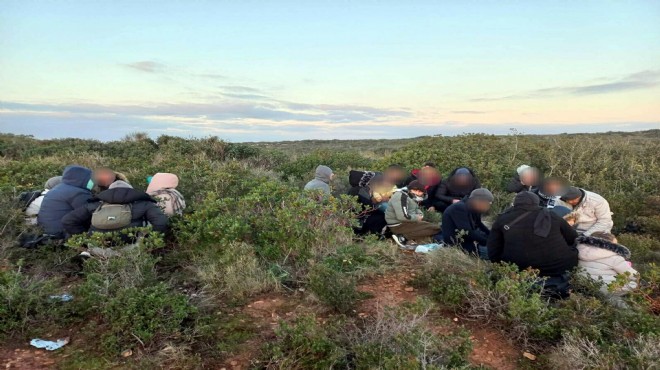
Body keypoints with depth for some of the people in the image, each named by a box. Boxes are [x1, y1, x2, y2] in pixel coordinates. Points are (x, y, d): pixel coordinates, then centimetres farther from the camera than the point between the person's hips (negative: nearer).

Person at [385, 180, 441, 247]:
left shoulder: (411, 196, 10)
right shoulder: (401, 197, -21)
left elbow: (417, 209, 18)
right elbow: (403, 216, -30)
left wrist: (420, 215, -6)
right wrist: (417, 218, -14)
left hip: (407, 222, 11)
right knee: (436, 228, -11)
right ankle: (404, 238, -18)